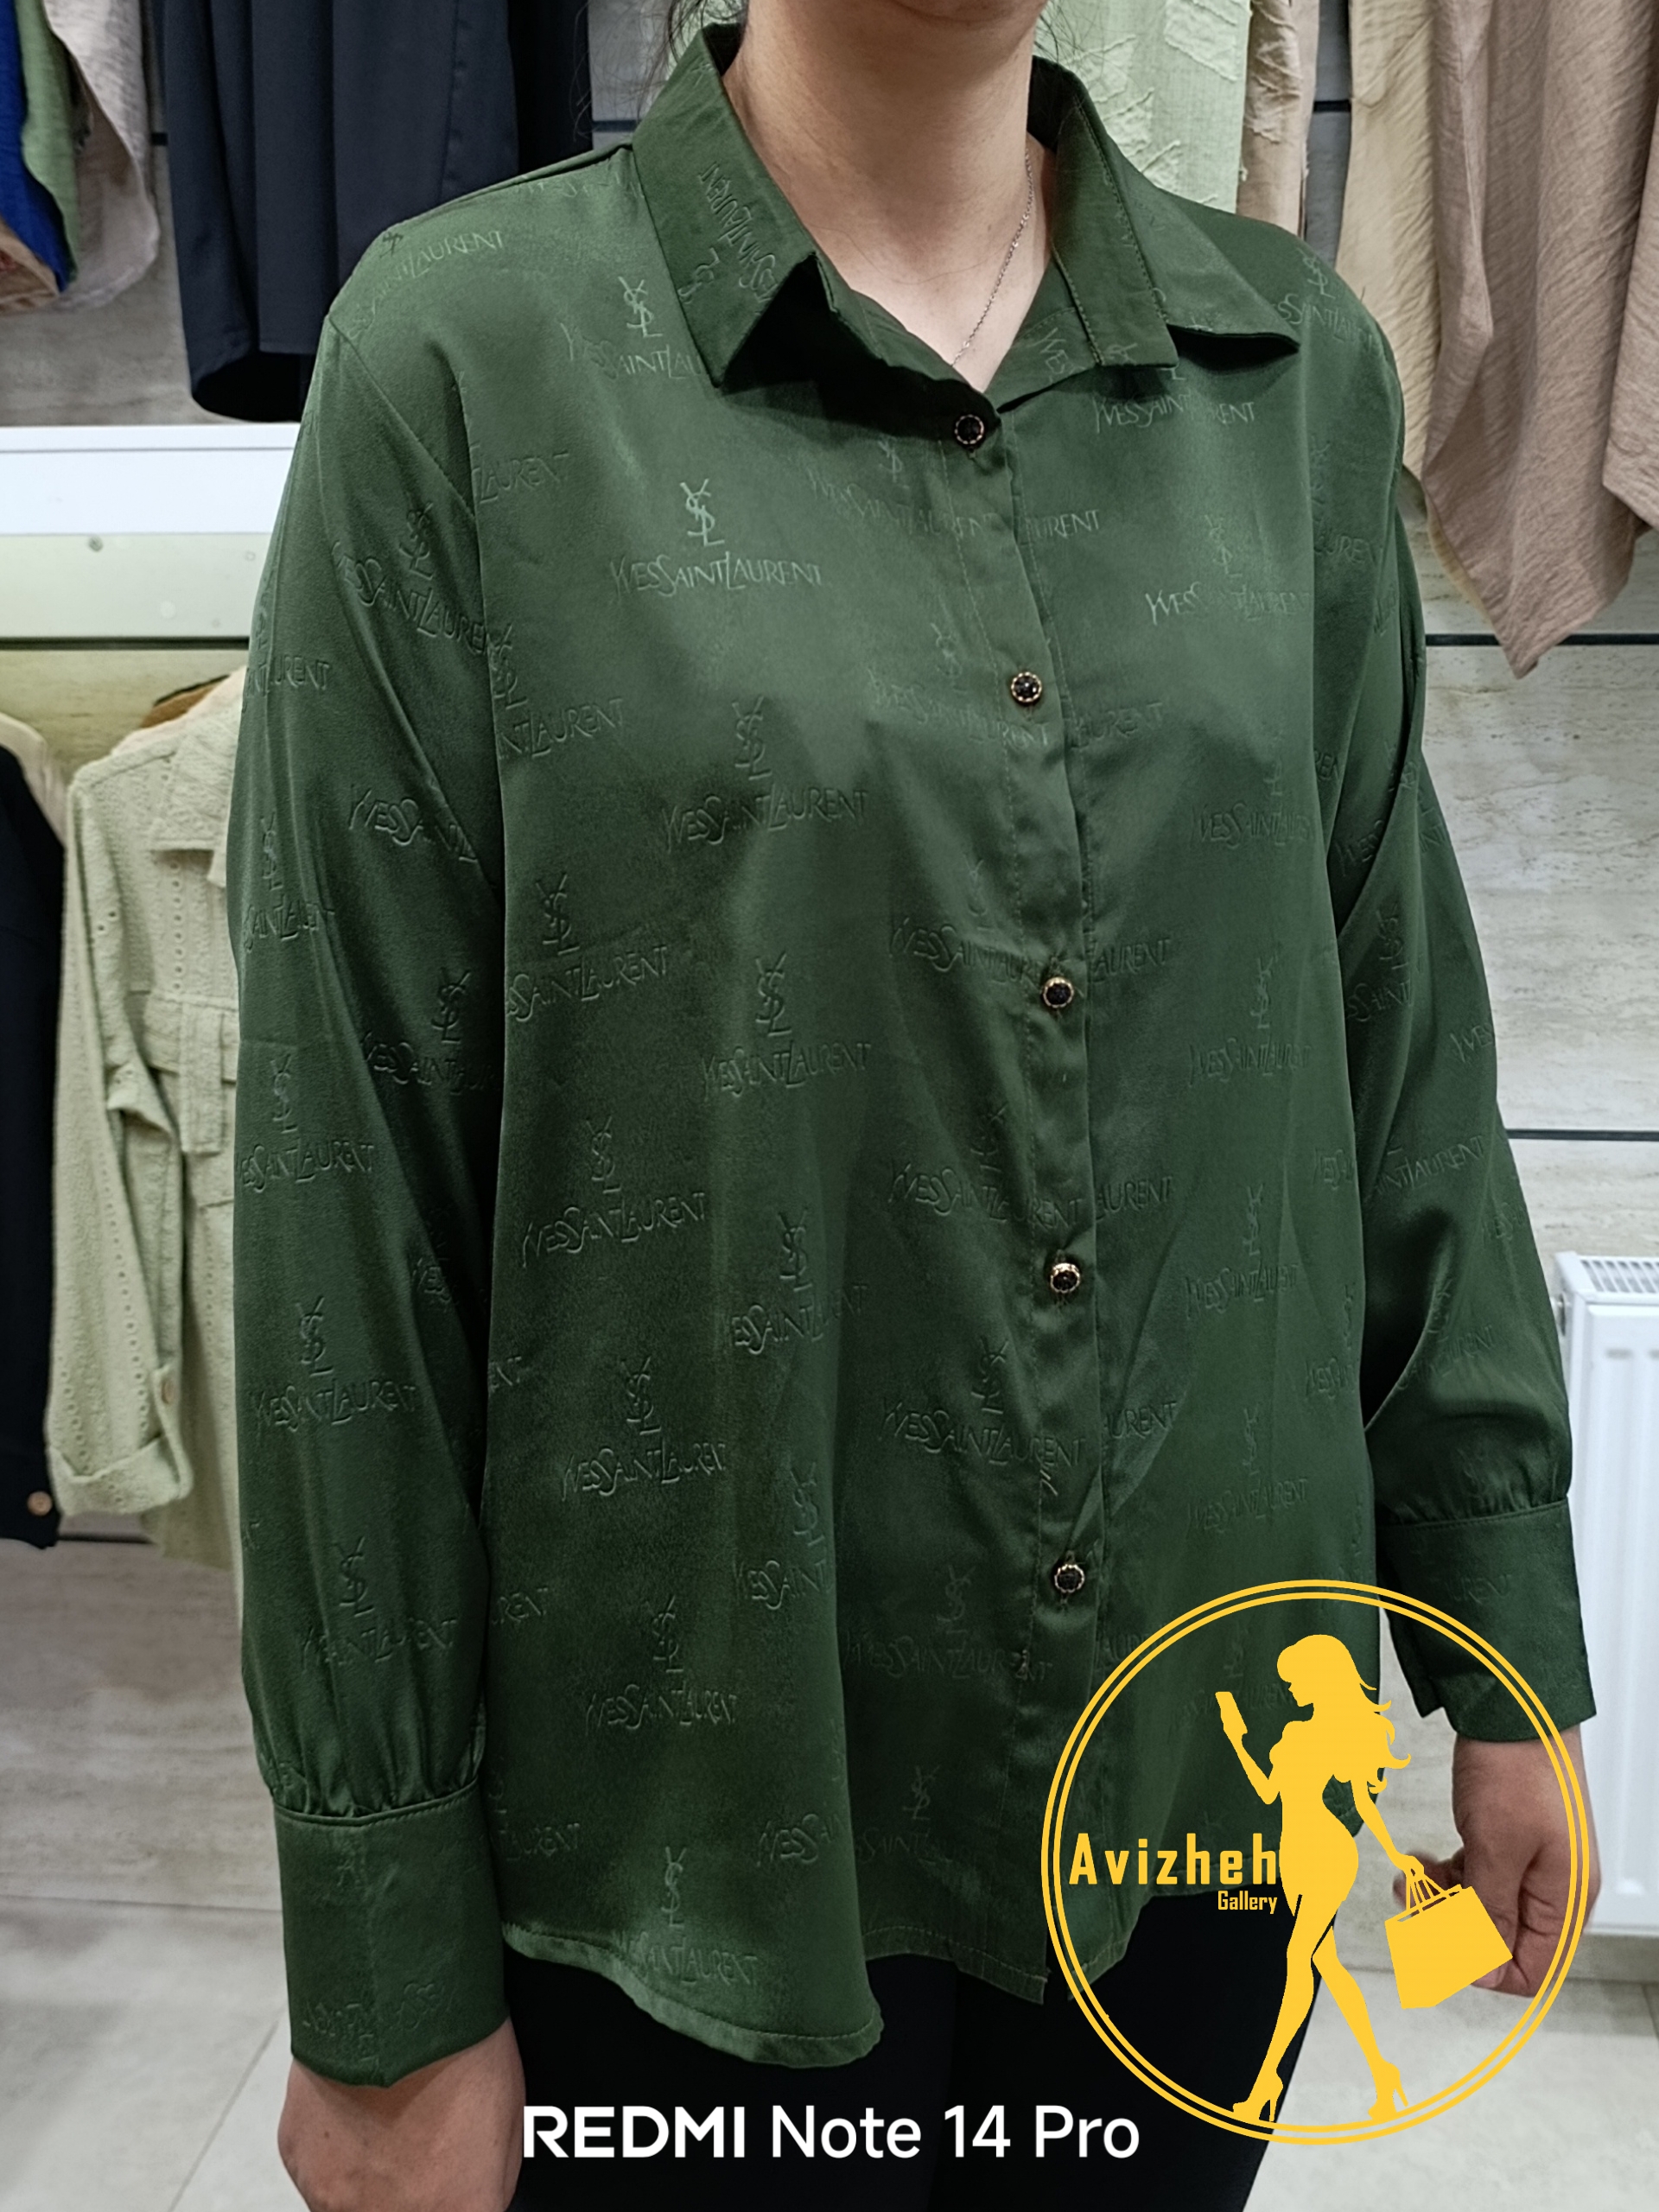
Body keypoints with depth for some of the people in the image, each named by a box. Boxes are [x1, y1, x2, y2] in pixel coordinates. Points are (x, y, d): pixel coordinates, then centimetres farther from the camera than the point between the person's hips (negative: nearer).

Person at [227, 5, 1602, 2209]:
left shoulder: (1296, 362, 2)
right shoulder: (471, 355, -10)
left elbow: (1402, 1041, 5)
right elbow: (349, 1199, -11)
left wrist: (1508, 1643, 9)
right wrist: (384, 1978, -6)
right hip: (703, 1803, -3)